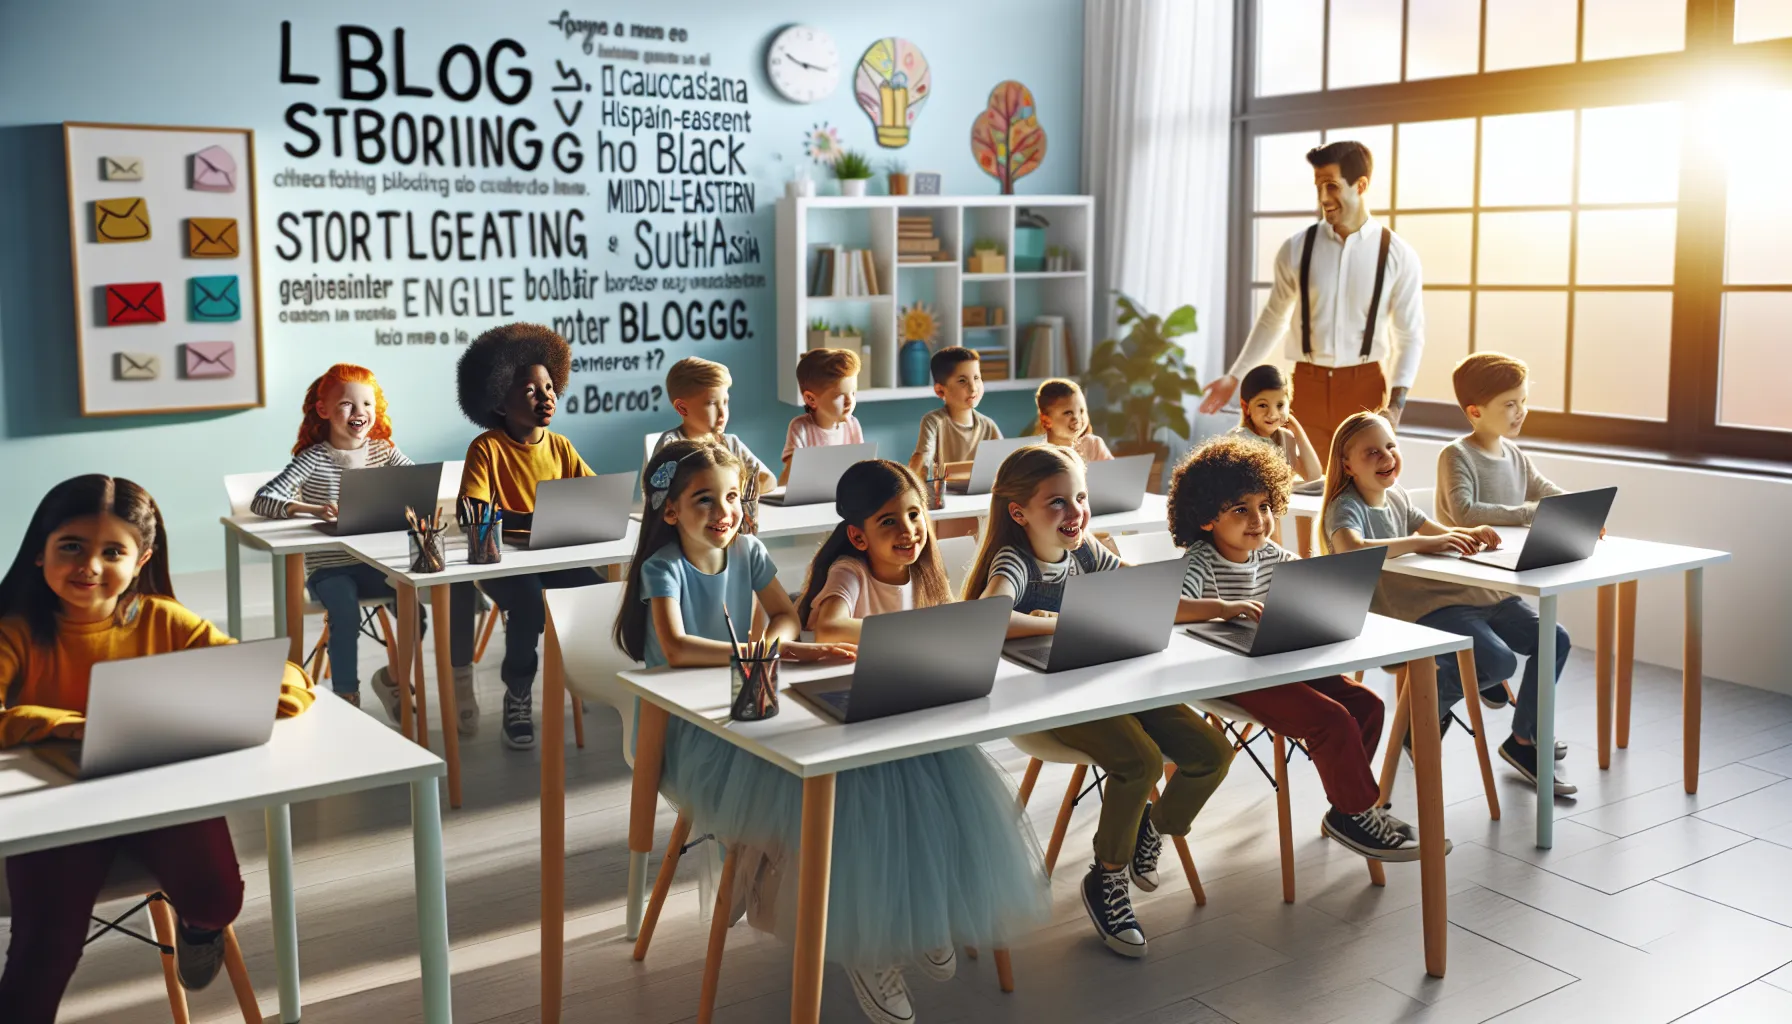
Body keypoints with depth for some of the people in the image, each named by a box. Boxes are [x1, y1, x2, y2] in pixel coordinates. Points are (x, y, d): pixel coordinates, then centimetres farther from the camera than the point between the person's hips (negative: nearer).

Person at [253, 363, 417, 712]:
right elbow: (261, 501, -19)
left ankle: (394, 677, 12)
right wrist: (312, 509, -36)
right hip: (328, 568, -4)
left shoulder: (383, 450, 4)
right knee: (346, 616, -29)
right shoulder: (313, 459, -9)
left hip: (374, 561, 4)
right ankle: (346, 698, -10)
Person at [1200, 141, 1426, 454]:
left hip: (1365, 385, -1)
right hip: (1308, 384, 1)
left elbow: (1410, 335, 2)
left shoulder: (1398, 255, -3)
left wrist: (1396, 400, -9)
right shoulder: (1296, 249, 0)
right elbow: (1273, 319, 11)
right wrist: (1234, 376, 11)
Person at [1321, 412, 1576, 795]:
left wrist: (1469, 534, -1)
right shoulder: (1346, 508, -10)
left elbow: (1441, 533, 24)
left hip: (1461, 591, 9)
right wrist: (1421, 543, -31)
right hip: (1413, 609, -9)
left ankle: (1524, 741, 17)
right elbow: (1352, 548, -33)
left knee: (1553, 639, 1)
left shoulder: (1396, 497, 16)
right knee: (1499, 661, -28)